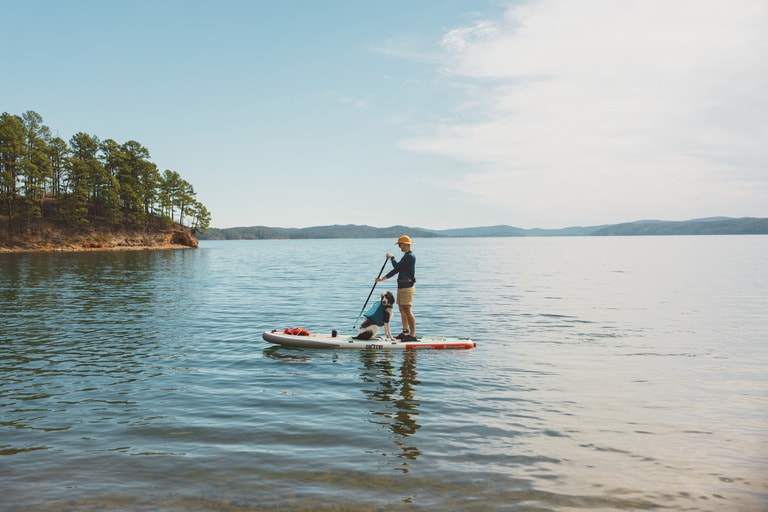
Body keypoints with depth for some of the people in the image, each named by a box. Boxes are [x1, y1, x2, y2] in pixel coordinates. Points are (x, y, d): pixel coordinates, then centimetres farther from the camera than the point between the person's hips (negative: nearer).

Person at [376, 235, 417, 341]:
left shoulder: (410, 256, -14)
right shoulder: (406, 256, 18)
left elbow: (397, 267, -19)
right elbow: (396, 269, 20)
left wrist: (391, 257, 0)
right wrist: (383, 278, 17)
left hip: (407, 287, -10)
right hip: (402, 286, 10)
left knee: (408, 311, -11)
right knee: (402, 310, 13)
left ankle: (413, 335, -10)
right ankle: (405, 333, 20)